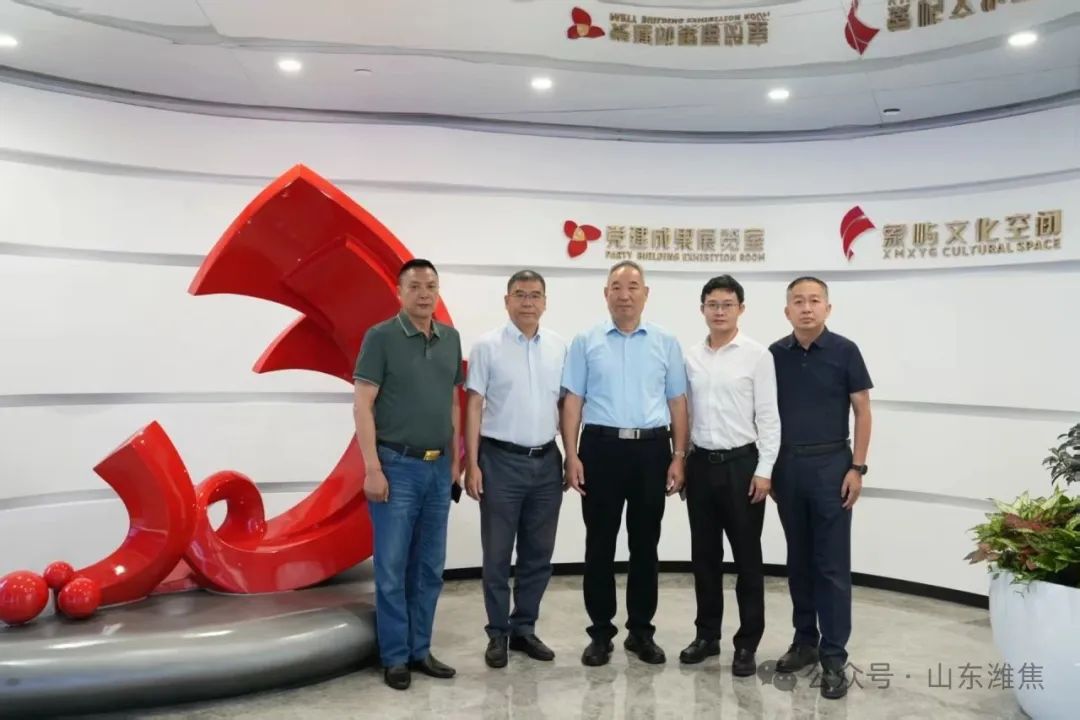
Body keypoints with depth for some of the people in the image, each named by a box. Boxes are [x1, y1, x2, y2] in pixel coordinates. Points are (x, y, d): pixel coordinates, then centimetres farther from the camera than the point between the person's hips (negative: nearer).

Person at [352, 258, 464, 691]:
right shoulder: (381, 337, -7)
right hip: (396, 467, -5)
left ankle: (421, 650, 25)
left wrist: (455, 460, 11)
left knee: (429, 568, 12)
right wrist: (373, 468, -15)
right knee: (392, 569, 3)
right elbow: (362, 406, -10)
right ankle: (395, 657, 17)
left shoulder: (451, 339, 9)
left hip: (438, 468, 5)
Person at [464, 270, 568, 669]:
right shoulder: (487, 346, -5)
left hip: (547, 460, 4)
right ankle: (498, 633, 19)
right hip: (501, 460, -4)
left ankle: (524, 627, 27)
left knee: (538, 553, 12)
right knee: (497, 554, 5)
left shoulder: (559, 347, 6)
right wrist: (472, 463, -9)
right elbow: (474, 407, -5)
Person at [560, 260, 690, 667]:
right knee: (600, 544, 6)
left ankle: (641, 630, 23)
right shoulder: (586, 342, 4)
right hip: (601, 447, -1)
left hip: (652, 450, 1)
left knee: (645, 543, 9)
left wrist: (679, 457, 1)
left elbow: (677, 403, 7)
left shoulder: (666, 343, 7)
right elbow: (572, 402, 2)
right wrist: (571, 456, -6)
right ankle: (600, 631, 18)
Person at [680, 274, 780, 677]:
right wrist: (680, 462, 8)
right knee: (704, 555, 12)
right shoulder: (691, 357, 7)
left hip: (741, 463, -4)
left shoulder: (757, 355, -5)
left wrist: (764, 470, -11)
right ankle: (707, 634, 26)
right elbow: (685, 414, 11)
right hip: (701, 464, 4)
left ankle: (747, 643, 17)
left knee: (747, 557, 5)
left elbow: (768, 416, -7)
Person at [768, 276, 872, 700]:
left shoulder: (844, 351, -4)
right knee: (798, 560, 12)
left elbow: (862, 410, -2)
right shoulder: (775, 354, 4)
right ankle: (804, 640, 25)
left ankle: (833, 656, 8)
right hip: (786, 466, 3)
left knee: (832, 564, 0)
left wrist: (857, 467, -8)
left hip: (830, 464, -3)